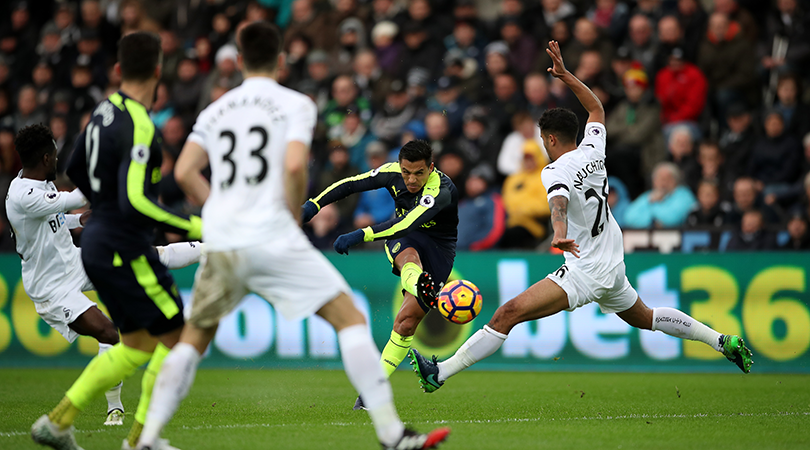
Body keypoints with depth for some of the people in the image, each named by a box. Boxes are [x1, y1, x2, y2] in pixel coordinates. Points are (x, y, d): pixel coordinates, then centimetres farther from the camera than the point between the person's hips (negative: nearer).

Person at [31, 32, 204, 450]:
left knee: (137, 346, 15)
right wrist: (192, 227, -23)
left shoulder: (105, 110, 7)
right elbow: (135, 200, -28)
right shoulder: (139, 126, -21)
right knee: (176, 337, 1)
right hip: (125, 250, -9)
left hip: (98, 243, 9)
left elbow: (76, 169, 21)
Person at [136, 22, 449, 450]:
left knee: (194, 339, 18)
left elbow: (184, 173, 8)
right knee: (350, 318, 1)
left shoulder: (216, 110, 17)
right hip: (271, 235, -4)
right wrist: (294, 214, 2)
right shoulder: (295, 104, 4)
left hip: (220, 242, 5)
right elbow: (294, 165, -12)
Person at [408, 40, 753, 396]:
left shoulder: (557, 170, -14)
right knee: (646, 319, 32)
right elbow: (596, 110, 27)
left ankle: (441, 371, -27)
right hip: (614, 268, 9)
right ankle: (722, 341, 32)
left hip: (584, 273, -9)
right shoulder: (593, 151, 7)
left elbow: (559, 202, -37)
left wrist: (559, 233, -57)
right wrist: (565, 75, 24)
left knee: (510, 313, -18)